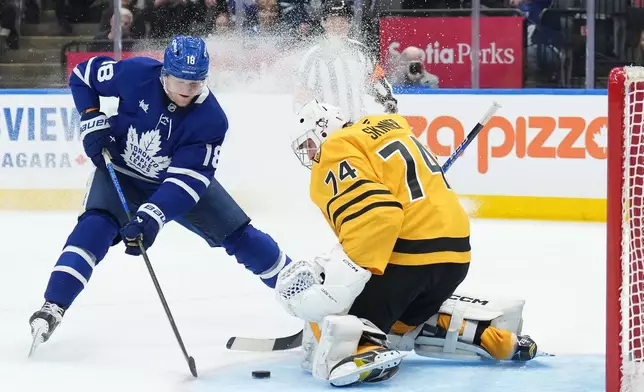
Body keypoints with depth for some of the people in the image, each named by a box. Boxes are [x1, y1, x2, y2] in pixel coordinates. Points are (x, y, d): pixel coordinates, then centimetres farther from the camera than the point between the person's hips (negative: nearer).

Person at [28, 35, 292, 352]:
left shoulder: (211, 119, -27)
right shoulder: (136, 74, -26)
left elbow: (188, 180, -32)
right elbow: (83, 75, -8)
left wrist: (152, 217, -44)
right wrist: (93, 121, -19)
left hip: (181, 176, 1)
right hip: (120, 171, -1)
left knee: (238, 233, -2)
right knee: (96, 227, -26)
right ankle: (53, 308, -29)